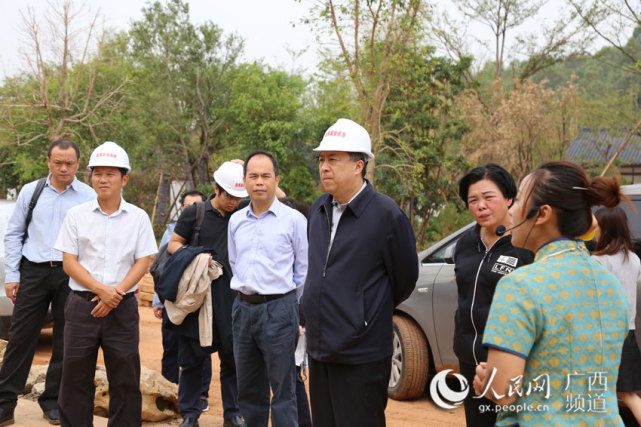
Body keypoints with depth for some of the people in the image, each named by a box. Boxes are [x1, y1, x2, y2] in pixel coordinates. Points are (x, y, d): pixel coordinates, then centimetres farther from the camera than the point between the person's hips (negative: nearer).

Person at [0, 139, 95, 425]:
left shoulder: (88, 196, 3)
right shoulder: (31, 192, 7)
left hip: (71, 275, 0)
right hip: (34, 272, 1)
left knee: (65, 342, 7)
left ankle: (53, 403, 19)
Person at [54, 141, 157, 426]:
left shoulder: (138, 218, 4)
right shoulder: (76, 215, 4)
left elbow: (143, 263, 1)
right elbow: (69, 262, 0)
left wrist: (116, 292, -13)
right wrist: (101, 289, -13)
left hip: (123, 307, 0)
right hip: (82, 304, 0)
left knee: (125, 378, 3)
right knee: (75, 378, 3)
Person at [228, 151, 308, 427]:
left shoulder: (293, 219, -5)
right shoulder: (236, 221, 10)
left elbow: (305, 269, 0)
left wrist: (292, 306, 5)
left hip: (278, 308, -5)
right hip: (243, 308, 5)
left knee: (283, 390, -3)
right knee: (248, 390, 13)